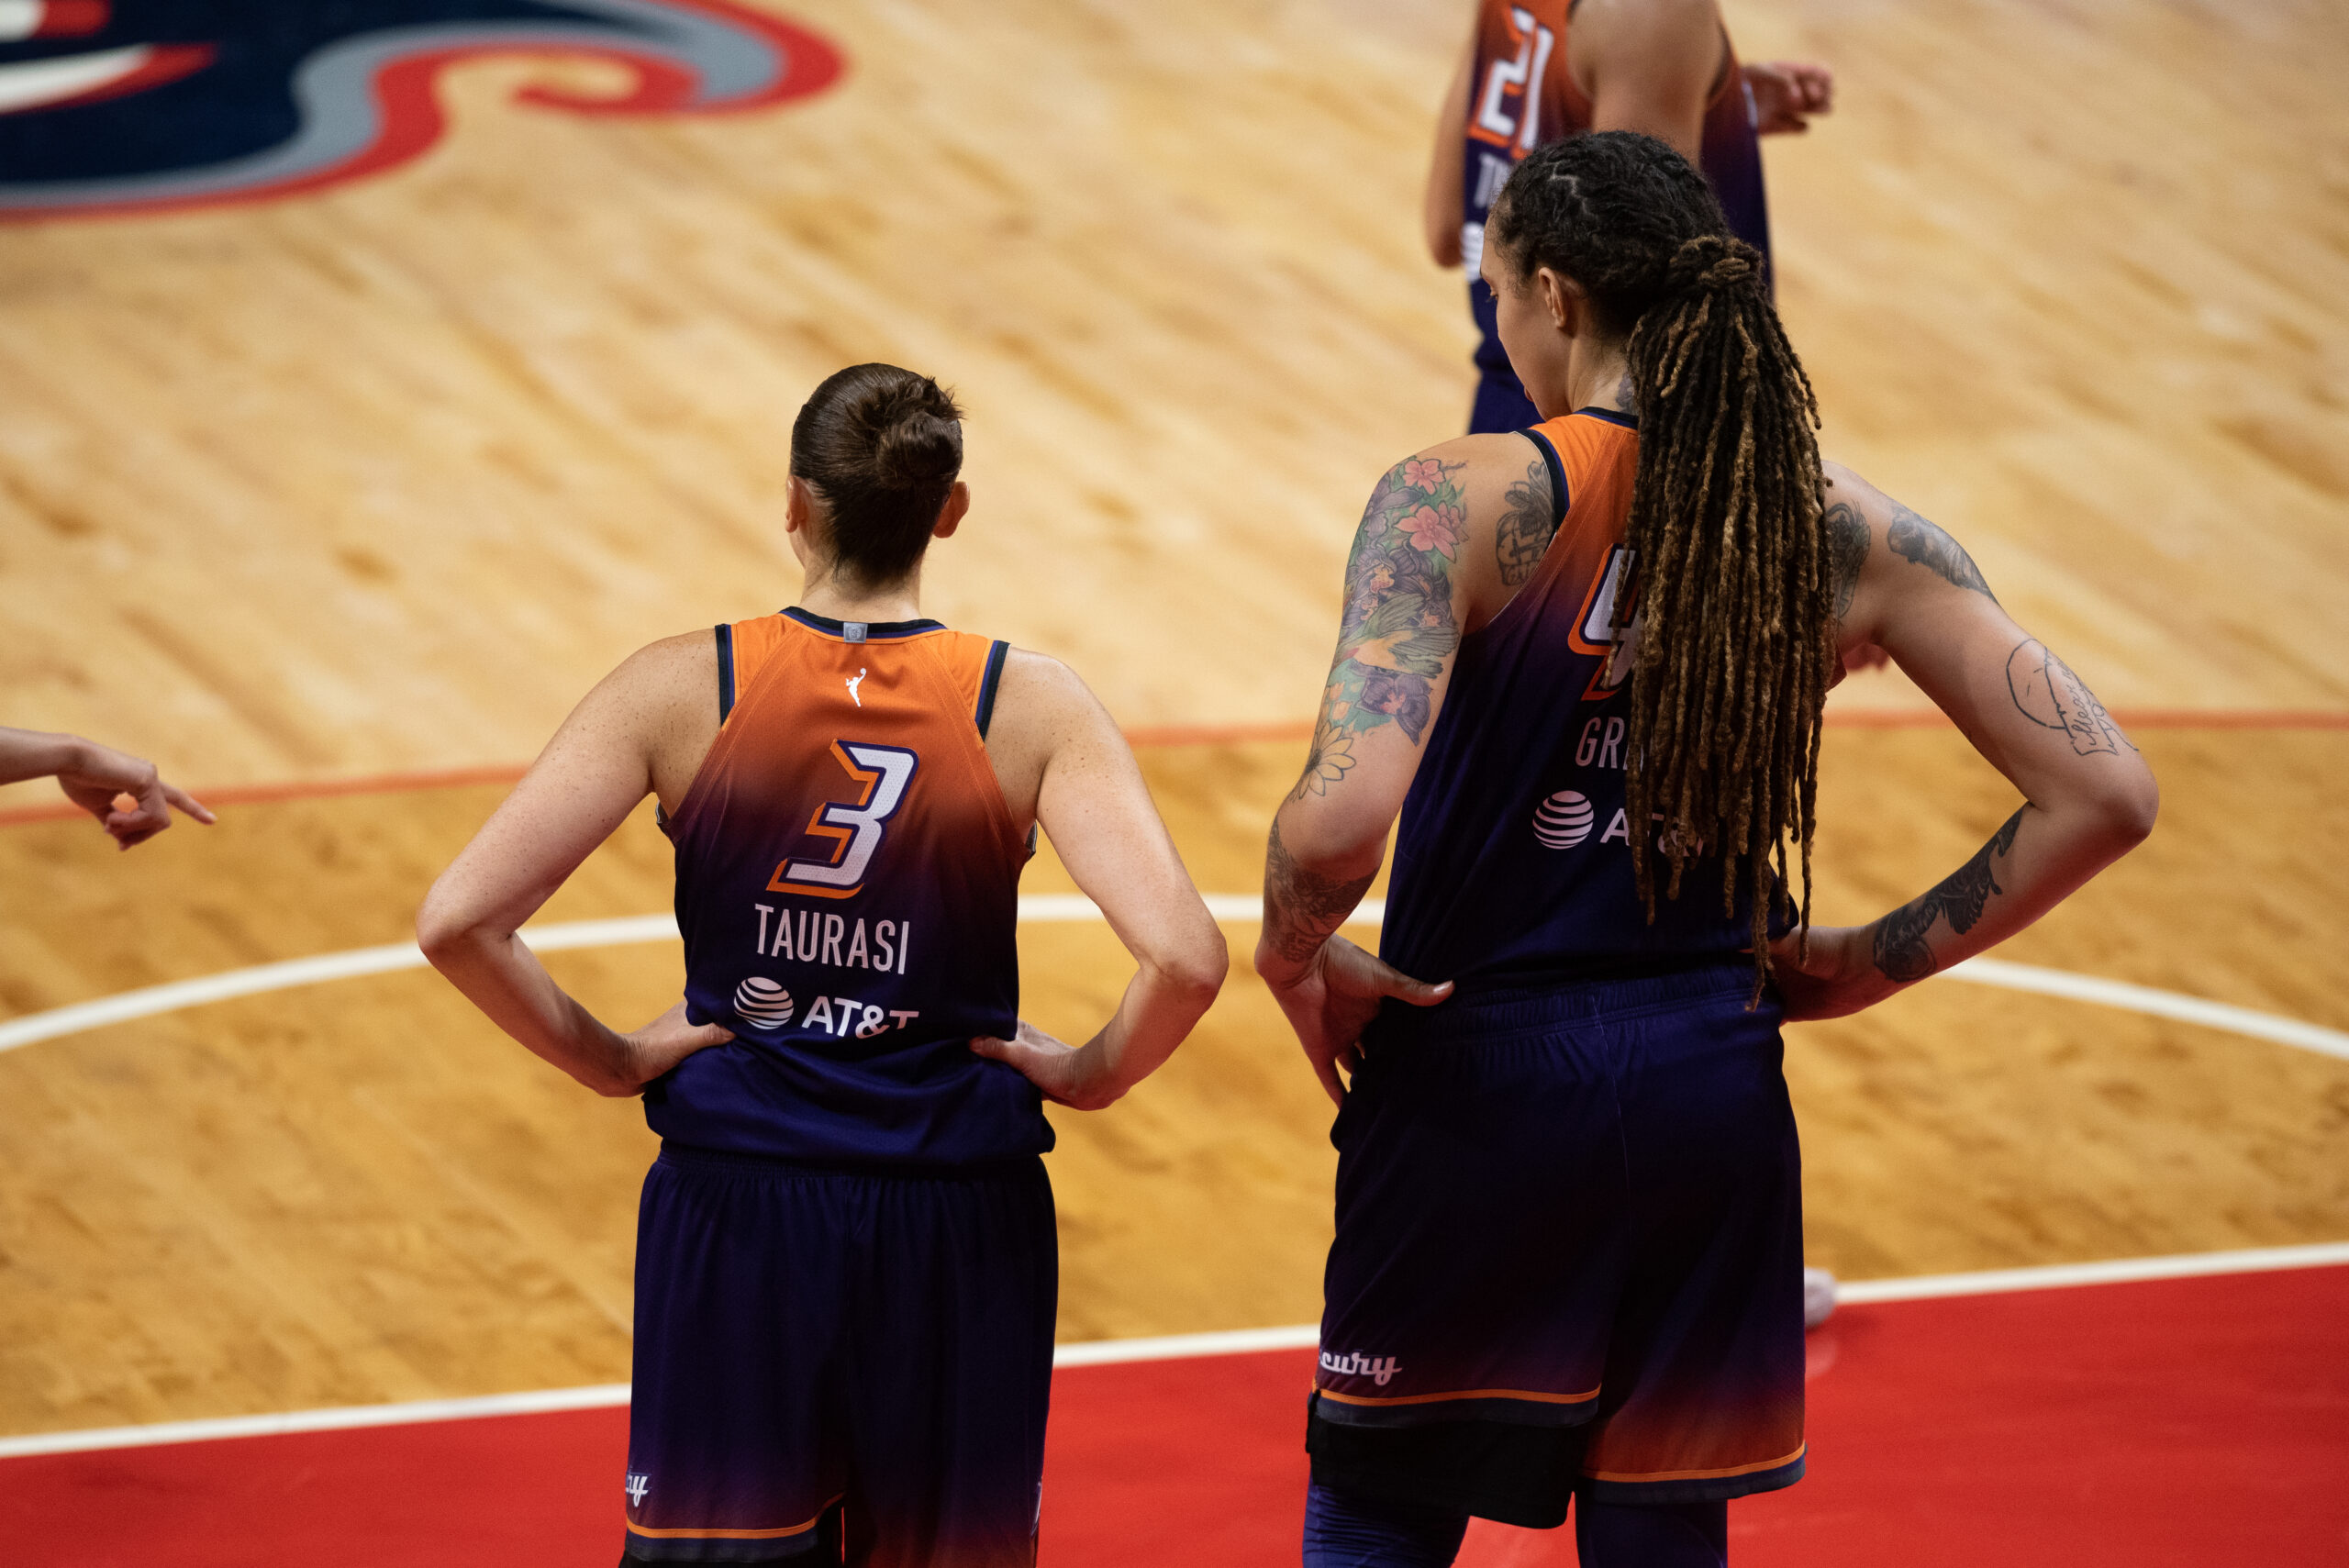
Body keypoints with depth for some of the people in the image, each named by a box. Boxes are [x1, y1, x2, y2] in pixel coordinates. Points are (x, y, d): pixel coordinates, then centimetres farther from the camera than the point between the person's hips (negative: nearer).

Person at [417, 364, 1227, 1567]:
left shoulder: (683, 690, -7)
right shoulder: (1028, 709, -8)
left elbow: (457, 922, -12)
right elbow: (1183, 956, -19)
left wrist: (605, 1058, 2)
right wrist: (1092, 1072, 0)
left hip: (735, 1208, 0)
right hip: (958, 1218, 0)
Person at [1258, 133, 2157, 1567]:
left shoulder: (1462, 503, -15)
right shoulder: (1848, 533, -3)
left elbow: (1339, 821, -28)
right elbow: (2105, 795, -5)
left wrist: (1294, 959, -7)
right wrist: (1876, 961, 6)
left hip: (1482, 1084, -3)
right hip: (1715, 1095, 3)